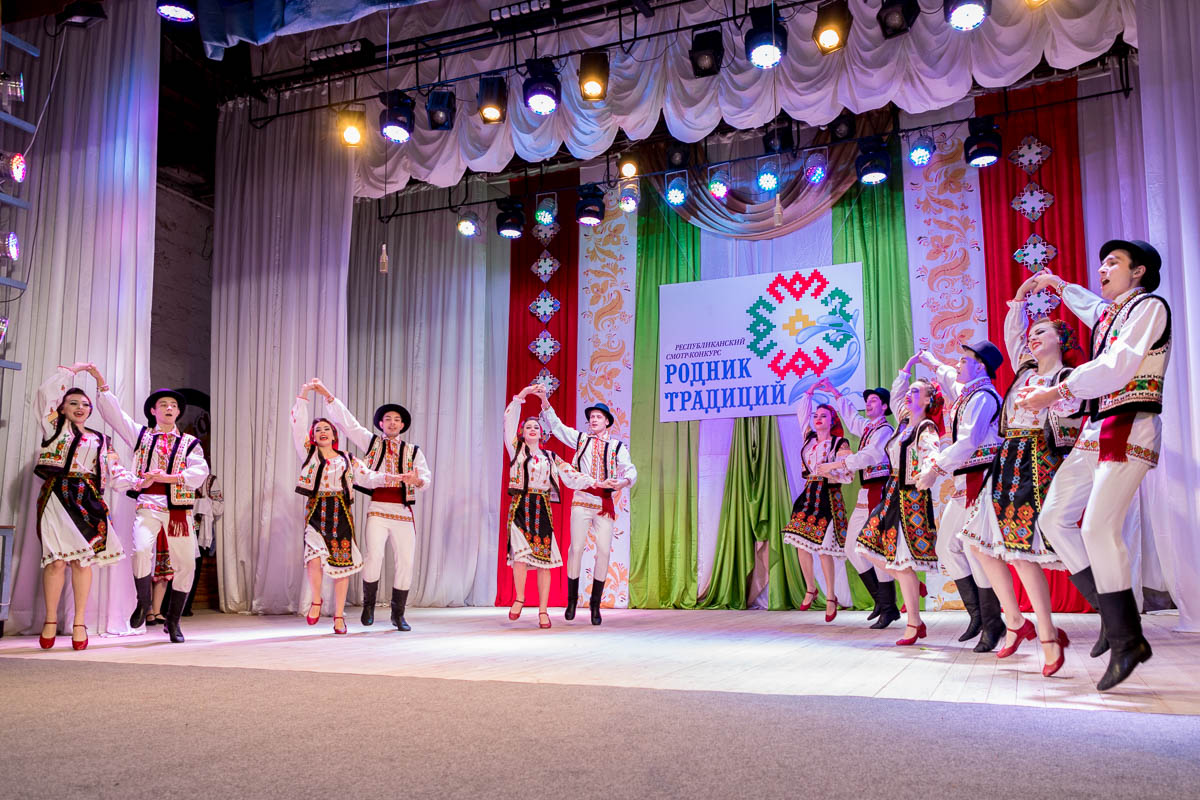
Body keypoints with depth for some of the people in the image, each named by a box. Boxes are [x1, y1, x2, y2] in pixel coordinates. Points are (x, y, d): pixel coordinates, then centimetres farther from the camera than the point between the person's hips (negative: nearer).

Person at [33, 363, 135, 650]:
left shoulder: (101, 440, 21)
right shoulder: (54, 425, 15)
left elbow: (114, 473, 15)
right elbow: (47, 390, 2)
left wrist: (137, 481, -2)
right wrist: (74, 370, 9)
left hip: (88, 500, 2)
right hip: (56, 496, -2)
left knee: (82, 559, -5)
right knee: (56, 560, -12)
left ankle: (79, 623, -1)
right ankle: (50, 621, 2)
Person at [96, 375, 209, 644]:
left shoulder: (189, 443, 13)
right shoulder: (141, 435, 16)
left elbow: (199, 472, -3)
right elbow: (112, 411, 13)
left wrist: (167, 477, -16)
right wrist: (101, 381, 7)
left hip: (179, 508, 1)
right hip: (148, 504, -1)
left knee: (185, 564, -2)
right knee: (141, 551, -25)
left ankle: (173, 621, 14)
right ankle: (143, 603, 2)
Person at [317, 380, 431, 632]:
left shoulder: (413, 451, 13)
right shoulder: (371, 442, 12)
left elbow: (427, 477, 5)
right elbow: (347, 422, 6)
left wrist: (417, 480, -19)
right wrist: (328, 395, 0)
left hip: (403, 512, 2)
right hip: (377, 509, -2)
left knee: (405, 563, 1)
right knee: (374, 556, -18)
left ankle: (398, 614, 16)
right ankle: (369, 604, 5)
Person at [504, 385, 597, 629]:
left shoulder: (550, 457, 15)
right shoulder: (516, 450, 11)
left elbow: (570, 475, 10)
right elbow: (509, 421, 4)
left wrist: (592, 481, -3)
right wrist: (521, 396, -1)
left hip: (542, 509, 1)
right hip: (520, 506, -1)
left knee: (544, 558, -4)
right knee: (520, 552, -17)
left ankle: (543, 611, 0)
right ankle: (519, 598, 6)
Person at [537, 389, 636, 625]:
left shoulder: (617, 446, 9)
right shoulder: (581, 438, 11)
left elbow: (631, 471, 3)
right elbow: (556, 425, 8)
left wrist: (623, 482, -19)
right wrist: (545, 401, -3)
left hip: (605, 503, 1)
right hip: (582, 500, 0)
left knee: (604, 551, -3)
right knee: (576, 547, -8)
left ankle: (595, 604, 9)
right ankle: (571, 600, 6)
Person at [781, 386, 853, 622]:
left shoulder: (840, 444, -4)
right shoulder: (809, 438, 12)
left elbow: (849, 474, -9)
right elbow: (801, 412, 23)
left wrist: (829, 472, -24)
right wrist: (810, 392, 22)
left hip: (828, 497, -6)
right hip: (808, 494, 6)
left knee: (823, 547, -7)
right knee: (801, 543, 2)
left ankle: (831, 597, 5)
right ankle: (810, 589, 19)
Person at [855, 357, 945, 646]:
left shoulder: (926, 428, -12)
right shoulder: (904, 422, 11)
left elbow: (932, 456, -31)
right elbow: (895, 394, 28)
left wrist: (927, 473, -52)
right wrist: (908, 366, 28)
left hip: (912, 496, -8)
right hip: (893, 493, 8)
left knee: (902, 561, -6)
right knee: (871, 548, 9)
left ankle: (914, 623, 4)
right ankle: (914, 586, 27)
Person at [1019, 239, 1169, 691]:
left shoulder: (1149, 306, -6)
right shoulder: (1106, 314, 19)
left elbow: (1116, 366, -20)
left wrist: (1055, 393, -20)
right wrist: (1059, 285, 51)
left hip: (1129, 429, -9)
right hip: (1095, 431, 9)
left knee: (1099, 527, -18)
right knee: (1054, 517, 3)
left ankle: (1127, 640, -8)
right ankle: (1112, 613, 10)